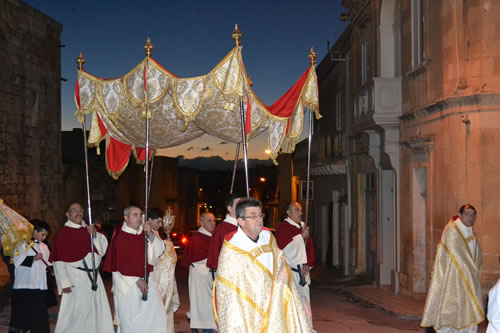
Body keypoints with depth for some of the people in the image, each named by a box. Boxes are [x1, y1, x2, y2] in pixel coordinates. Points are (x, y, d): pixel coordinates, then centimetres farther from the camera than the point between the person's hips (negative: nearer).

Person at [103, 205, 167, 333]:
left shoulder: (144, 233, 6)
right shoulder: (120, 238, -9)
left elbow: (160, 249, -3)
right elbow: (122, 263, -11)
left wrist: (150, 234, -16)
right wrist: (137, 280, -14)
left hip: (146, 280, 5)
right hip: (128, 285, -5)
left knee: (157, 316, 1)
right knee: (131, 322, 2)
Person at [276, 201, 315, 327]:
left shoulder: (303, 227, 15)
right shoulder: (283, 227, -7)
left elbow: (310, 247, 16)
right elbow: (284, 248, -19)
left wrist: (308, 265, 2)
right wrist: (301, 236, -17)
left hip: (303, 271, 7)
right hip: (290, 271, -7)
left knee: (304, 301, 8)